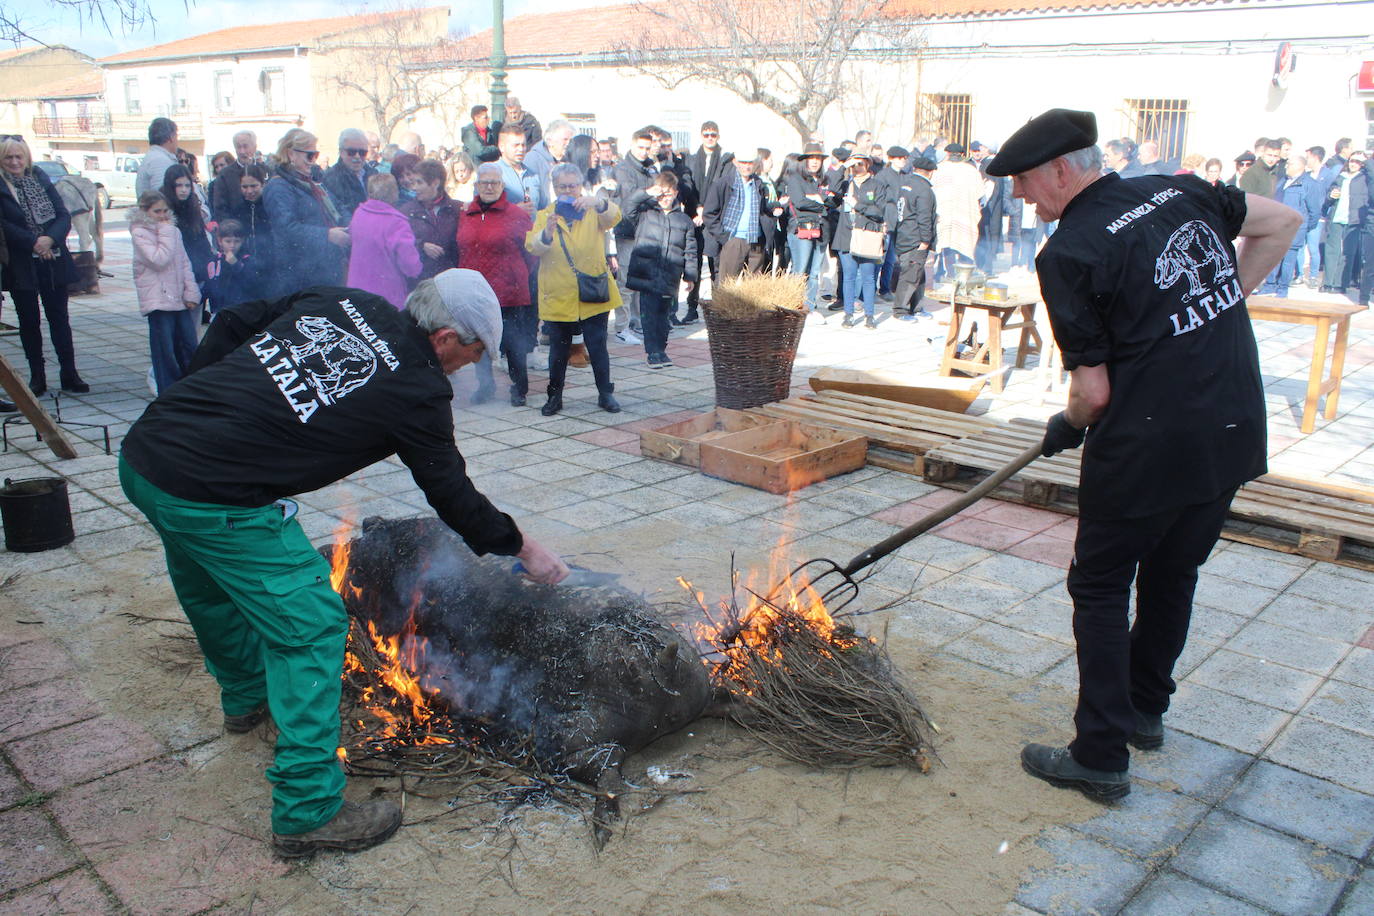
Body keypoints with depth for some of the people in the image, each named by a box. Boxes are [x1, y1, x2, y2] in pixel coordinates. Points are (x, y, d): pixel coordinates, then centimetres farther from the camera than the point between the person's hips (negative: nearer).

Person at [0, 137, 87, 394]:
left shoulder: (41, 179, 8)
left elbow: (64, 216, 1)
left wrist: (50, 239, -15)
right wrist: (33, 242, -19)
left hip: (53, 262, 2)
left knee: (59, 318, 5)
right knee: (29, 322, 6)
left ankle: (70, 375, 9)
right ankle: (37, 377, 14)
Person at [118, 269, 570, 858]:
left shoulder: (341, 302, 9)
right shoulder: (417, 389, -8)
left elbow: (230, 326, 13)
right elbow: (452, 495, 2)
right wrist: (523, 548, 16)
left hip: (140, 454, 9)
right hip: (214, 500, -9)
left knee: (210, 588, 30)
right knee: (311, 625, 0)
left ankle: (247, 697, 58)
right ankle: (309, 813, 8)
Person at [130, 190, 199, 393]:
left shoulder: (173, 231, 14)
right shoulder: (139, 233, -4)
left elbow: (185, 263, 13)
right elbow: (159, 260, -17)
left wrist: (191, 292, 4)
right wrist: (166, 233, -10)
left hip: (180, 298, 6)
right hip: (158, 299, -6)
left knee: (189, 346, 8)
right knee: (165, 349, -3)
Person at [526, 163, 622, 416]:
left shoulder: (593, 212, 6)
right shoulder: (544, 216, 7)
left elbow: (613, 217, -17)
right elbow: (532, 247, -10)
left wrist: (599, 202, -39)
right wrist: (546, 233, -31)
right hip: (558, 296, 1)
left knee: (598, 347, 4)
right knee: (558, 349, 8)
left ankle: (606, 394, 16)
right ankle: (554, 396, 20)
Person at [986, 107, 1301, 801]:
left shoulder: (1067, 254, -13)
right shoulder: (1183, 192, 7)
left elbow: (1093, 391, -13)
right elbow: (1282, 223, 21)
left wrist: (1067, 427, 8)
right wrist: (1220, 304, 18)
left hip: (1148, 445, -7)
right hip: (1236, 432, 7)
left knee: (1100, 587, 7)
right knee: (1173, 574, 22)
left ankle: (1101, 757, 11)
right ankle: (1145, 708, 39)